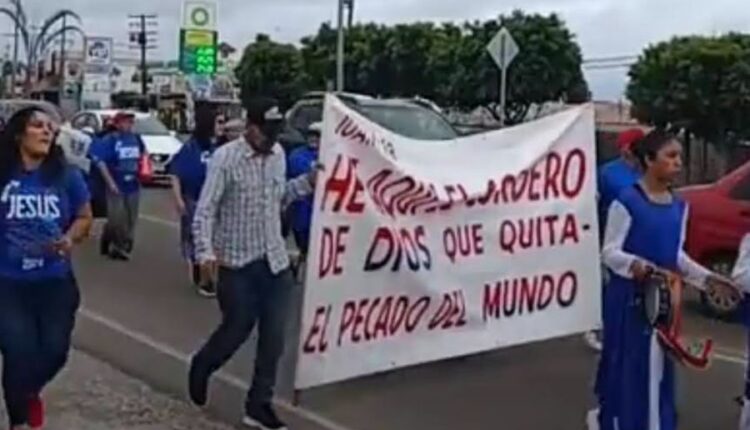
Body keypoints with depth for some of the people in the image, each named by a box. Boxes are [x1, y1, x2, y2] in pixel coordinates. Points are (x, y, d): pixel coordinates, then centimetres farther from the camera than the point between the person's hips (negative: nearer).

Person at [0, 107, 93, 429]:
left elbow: (84, 217, 9)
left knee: (55, 349, 4)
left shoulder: (67, 175, -3)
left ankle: (29, 392, 41)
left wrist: (70, 238, -11)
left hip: (56, 281, 2)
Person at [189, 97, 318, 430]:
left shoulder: (278, 155, 5)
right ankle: (201, 368, 37)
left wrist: (308, 182, 2)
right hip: (237, 262, -5)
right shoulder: (226, 158, -13)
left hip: (275, 260, 5)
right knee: (237, 329, 5)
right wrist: (206, 252, -27)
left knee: (274, 337, 4)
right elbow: (205, 210, -15)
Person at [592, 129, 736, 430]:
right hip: (629, 300, -7)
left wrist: (706, 278, 7)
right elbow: (609, 252, -13)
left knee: (660, 369, 13)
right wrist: (633, 264, -32)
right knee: (627, 369, -1)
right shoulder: (626, 202, -14)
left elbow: (676, 256, 16)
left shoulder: (679, 207, 8)